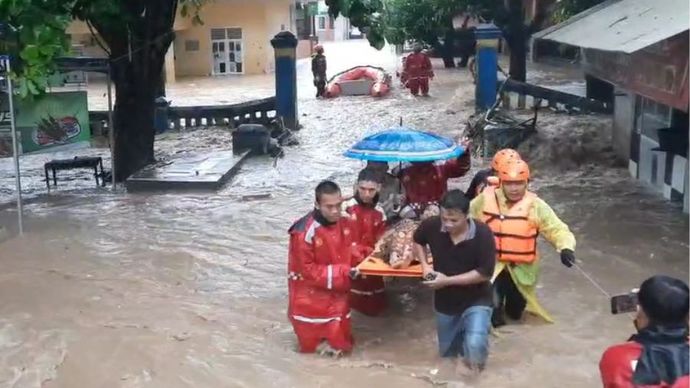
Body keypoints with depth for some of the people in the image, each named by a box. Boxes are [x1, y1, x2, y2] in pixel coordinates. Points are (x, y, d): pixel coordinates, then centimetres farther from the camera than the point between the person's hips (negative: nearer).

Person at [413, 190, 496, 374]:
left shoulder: (482, 234, -25)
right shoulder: (432, 226, -17)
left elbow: (485, 273, -22)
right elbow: (418, 241, 6)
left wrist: (448, 280, -23)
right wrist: (424, 265, -10)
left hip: (476, 300, -4)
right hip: (445, 302, 4)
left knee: (475, 345, -26)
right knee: (447, 353, 18)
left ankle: (474, 366, 6)